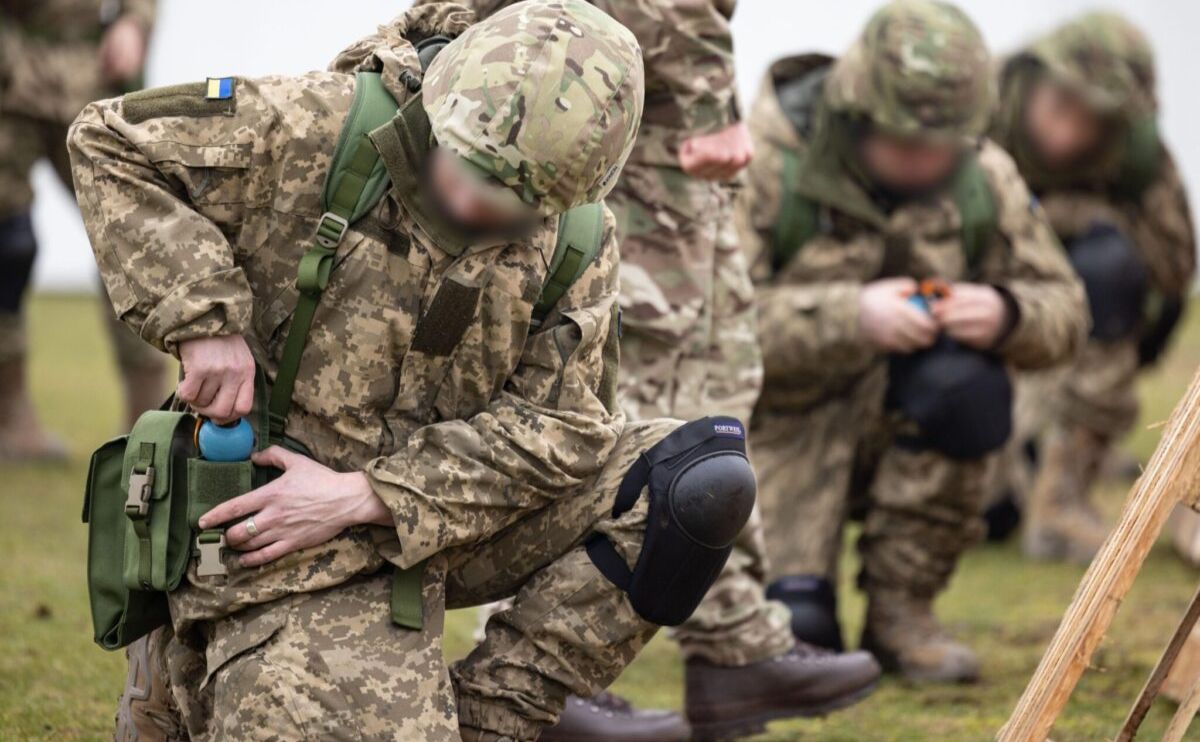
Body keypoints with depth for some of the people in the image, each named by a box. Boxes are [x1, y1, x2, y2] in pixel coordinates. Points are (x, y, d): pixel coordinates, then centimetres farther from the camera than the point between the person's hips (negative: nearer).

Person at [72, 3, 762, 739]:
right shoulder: (316, 132, -14)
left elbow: (560, 426, -9)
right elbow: (110, 143, -9)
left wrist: (360, 496, -18)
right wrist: (203, 320, -20)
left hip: (445, 527, 5)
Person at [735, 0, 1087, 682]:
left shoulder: (985, 178, -5)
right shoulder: (762, 159, -19)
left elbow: (1064, 311, 0)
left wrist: (1006, 314, -24)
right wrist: (850, 317, -39)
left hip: (894, 418, 4)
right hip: (779, 426, -4)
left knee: (964, 385, -30)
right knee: (793, 628, -26)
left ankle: (900, 610, -12)